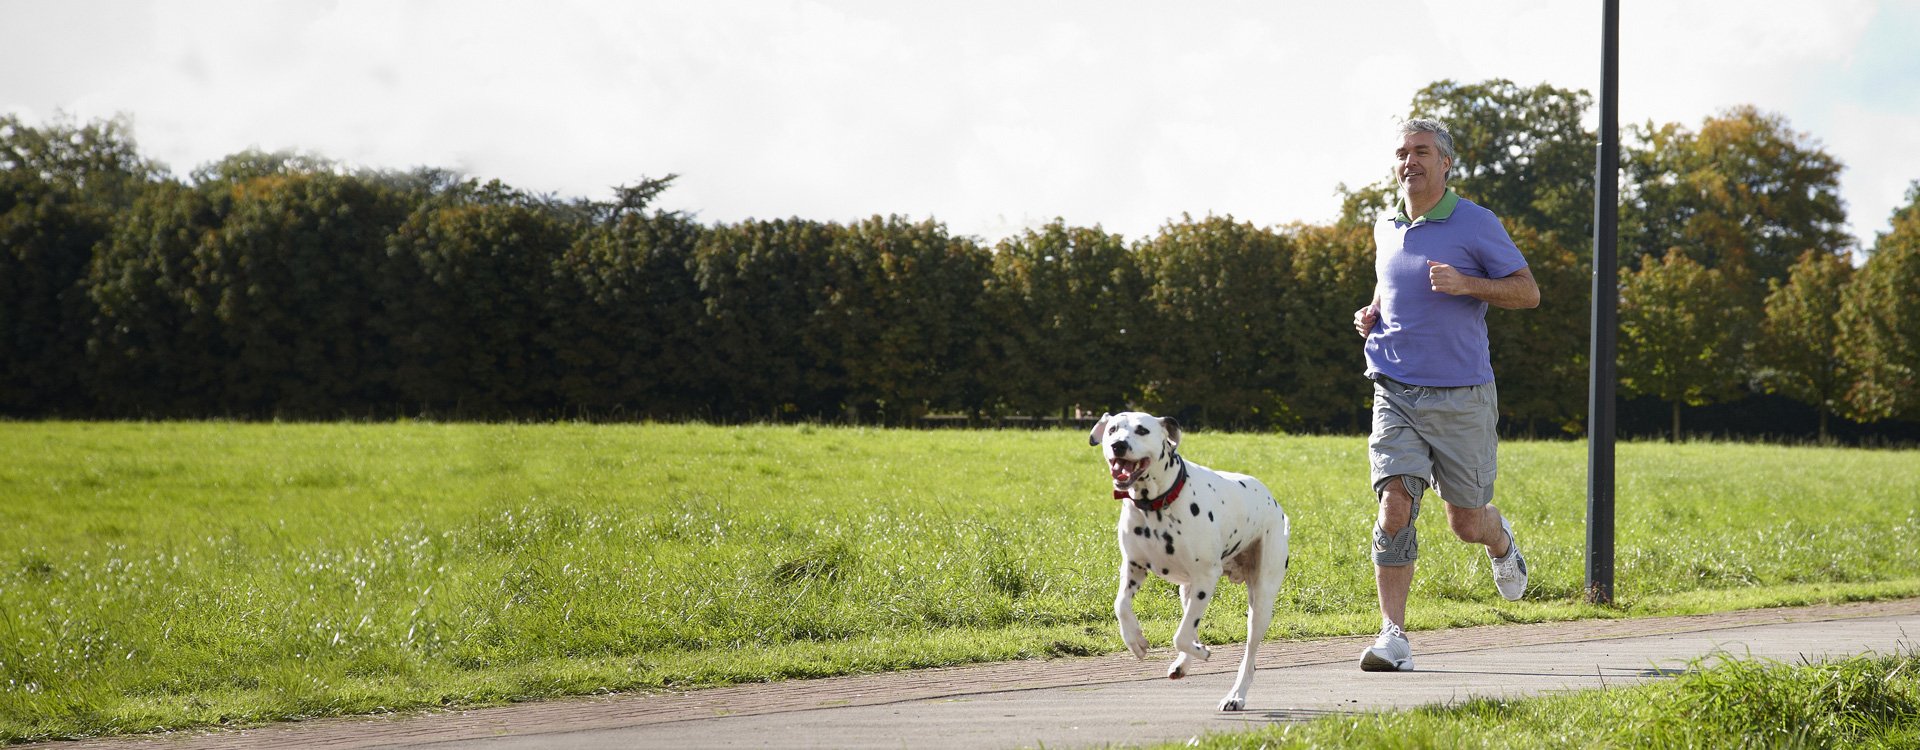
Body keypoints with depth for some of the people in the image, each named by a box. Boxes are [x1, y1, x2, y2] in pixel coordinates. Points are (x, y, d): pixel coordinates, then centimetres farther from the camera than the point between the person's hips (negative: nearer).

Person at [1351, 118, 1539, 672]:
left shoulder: (1476, 224, -4)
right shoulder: (1386, 229, 11)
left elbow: (1528, 292, -3)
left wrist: (1466, 284, -18)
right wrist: (1371, 314, 9)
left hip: (1461, 397, -3)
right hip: (1395, 392, 3)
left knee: (1467, 523, 7)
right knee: (1395, 507, -14)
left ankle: (1501, 542, 45)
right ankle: (1393, 638, -12)